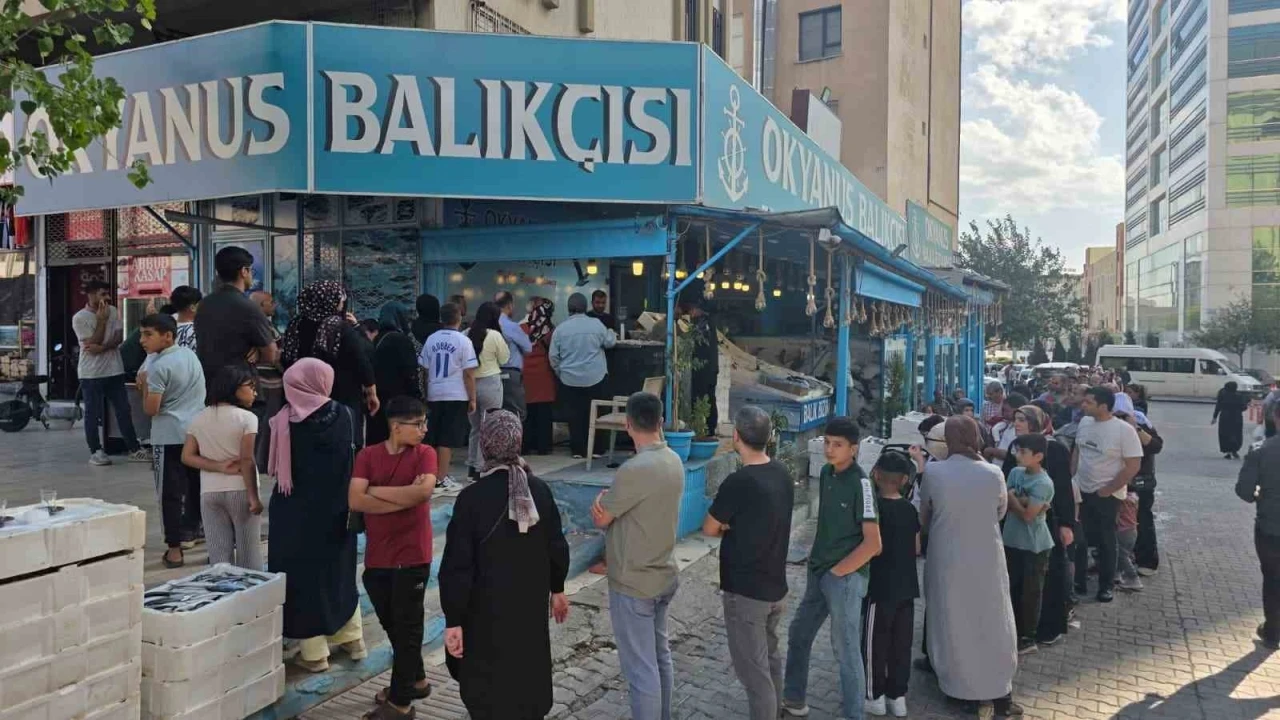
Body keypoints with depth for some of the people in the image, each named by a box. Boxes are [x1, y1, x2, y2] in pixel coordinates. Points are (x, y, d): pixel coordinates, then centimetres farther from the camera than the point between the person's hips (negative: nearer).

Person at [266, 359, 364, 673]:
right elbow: (357, 462, 0)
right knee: (339, 571, 20)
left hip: (297, 513, -3)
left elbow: (273, 467, -5)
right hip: (338, 510, 3)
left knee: (304, 576, 9)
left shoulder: (285, 421, -13)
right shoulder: (346, 415, -7)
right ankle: (352, 639, 30)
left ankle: (315, 653, 15)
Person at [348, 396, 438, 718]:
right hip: (376, 557, 4)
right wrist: (405, 497, -17)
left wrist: (377, 490, -15)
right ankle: (415, 680, 39)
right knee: (391, 624, 19)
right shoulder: (368, 455, -1)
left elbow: (424, 490, -23)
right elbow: (355, 500, -12)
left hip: (412, 556, -4)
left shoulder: (425, 453, -6)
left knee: (407, 627, 6)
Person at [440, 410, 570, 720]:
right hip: (532, 605, 4)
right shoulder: (540, 490, -6)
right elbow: (557, 546, 4)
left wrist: (453, 620, -9)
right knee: (529, 677, 21)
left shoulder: (472, 497, -18)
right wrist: (556, 589, 19)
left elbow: (458, 566, -17)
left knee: (487, 689, 10)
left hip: (487, 612, -4)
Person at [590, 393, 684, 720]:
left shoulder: (635, 469, -25)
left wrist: (602, 499, 5)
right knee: (660, 656, 22)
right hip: (664, 576, 9)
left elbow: (600, 518, -13)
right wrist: (610, 503, -3)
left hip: (633, 584, -9)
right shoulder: (674, 461, 1)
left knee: (641, 670, 2)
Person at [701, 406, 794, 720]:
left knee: (754, 671, 3)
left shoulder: (738, 482, -24)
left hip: (745, 592, -8)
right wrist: (735, 526, -2)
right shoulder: (782, 473, 0)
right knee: (770, 660, 23)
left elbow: (709, 529, -11)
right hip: (775, 586, 8)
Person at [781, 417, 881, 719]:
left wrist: (837, 571, -12)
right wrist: (817, 560, 11)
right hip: (818, 571, 8)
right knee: (798, 634, 19)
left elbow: (872, 544, -18)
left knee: (846, 649, 4)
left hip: (845, 577, -8)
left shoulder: (860, 483, -17)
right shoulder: (826, 473, 4)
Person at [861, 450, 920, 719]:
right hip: (906, 587, 6)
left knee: (875, 643, 6)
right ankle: (897, 696, 22)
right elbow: (917, 548, 10)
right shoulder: (910, 509, 3)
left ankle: (875, 697, 15)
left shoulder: (876, 508, -16)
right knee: (901, 644, 13)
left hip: (881, 588, -6)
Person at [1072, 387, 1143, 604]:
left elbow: (1133, 466, -17)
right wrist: (1070, 478, 4)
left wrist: (1107, 489, -14)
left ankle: (1106, 585, 27)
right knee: (1078, 537, 12)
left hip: (1107, 495, -5)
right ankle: (1079, 581, 27)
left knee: (1105, 541, 10)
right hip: (1081, 490, 5)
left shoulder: (1124, 430, -18)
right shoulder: (1084, 422, -1)